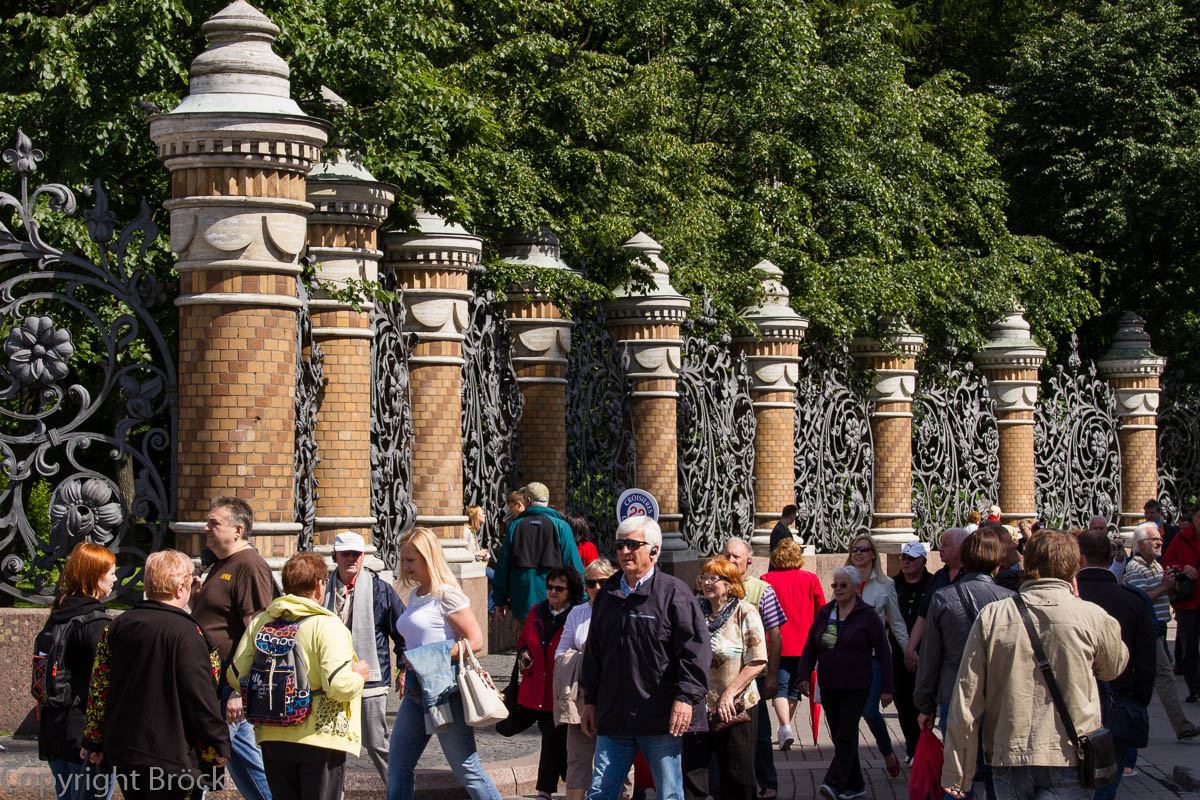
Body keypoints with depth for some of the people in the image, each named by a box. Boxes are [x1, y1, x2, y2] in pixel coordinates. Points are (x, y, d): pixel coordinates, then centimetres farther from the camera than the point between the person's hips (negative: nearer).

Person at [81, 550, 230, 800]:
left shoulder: (118, 626, 6)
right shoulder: (185, 632, -14)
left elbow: (99, 688, 10)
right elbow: (201, 695, -14)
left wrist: (95, 742, 17)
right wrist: (220, 744, -5)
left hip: (122, 752, 7)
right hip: (170, 757, -7)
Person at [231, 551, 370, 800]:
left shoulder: (260, 622, 2)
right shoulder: (327, 625, -14)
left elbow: (235, 676, 4)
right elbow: (340, 685, -23)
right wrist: (358, 676, -1)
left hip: (272, 737, 5)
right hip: (320, 737, -5)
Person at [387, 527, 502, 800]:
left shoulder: (446, 594, -10)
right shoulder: (415, 595, 15)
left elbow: (475, 640, -16)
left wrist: (431, 660, -21)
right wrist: (406, 670, 10)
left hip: (444, 689, -8)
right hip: (416, 691, 8)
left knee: (466, 769, -3)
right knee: (397, 770, 7)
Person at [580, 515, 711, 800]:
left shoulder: (674, 592, -4)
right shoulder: (607, 594, 14)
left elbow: (695, 649, -9)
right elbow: (593, 653, 21)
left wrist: (686, 697, -16)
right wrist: (590, 700, 18)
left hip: (662, 718, -5)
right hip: (614, 717, 5)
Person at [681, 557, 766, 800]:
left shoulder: (745, 613, -5)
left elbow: (757, 662, -11)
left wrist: (729, 694, -18)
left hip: (735, 708, -4)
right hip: (698, 708, 4)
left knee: (737, 780, 4)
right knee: (691, 769, -1)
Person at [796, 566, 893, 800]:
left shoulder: (867, 616, -4)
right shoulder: (824, 613, 10)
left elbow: (883, 653, -3)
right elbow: (810, 647, 14)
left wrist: (886, 688, -6)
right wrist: (804, 676, 1)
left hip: (856, 686, -6)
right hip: (829, 687, 6)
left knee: (845, 736, -14)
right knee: (839, 737, 9)